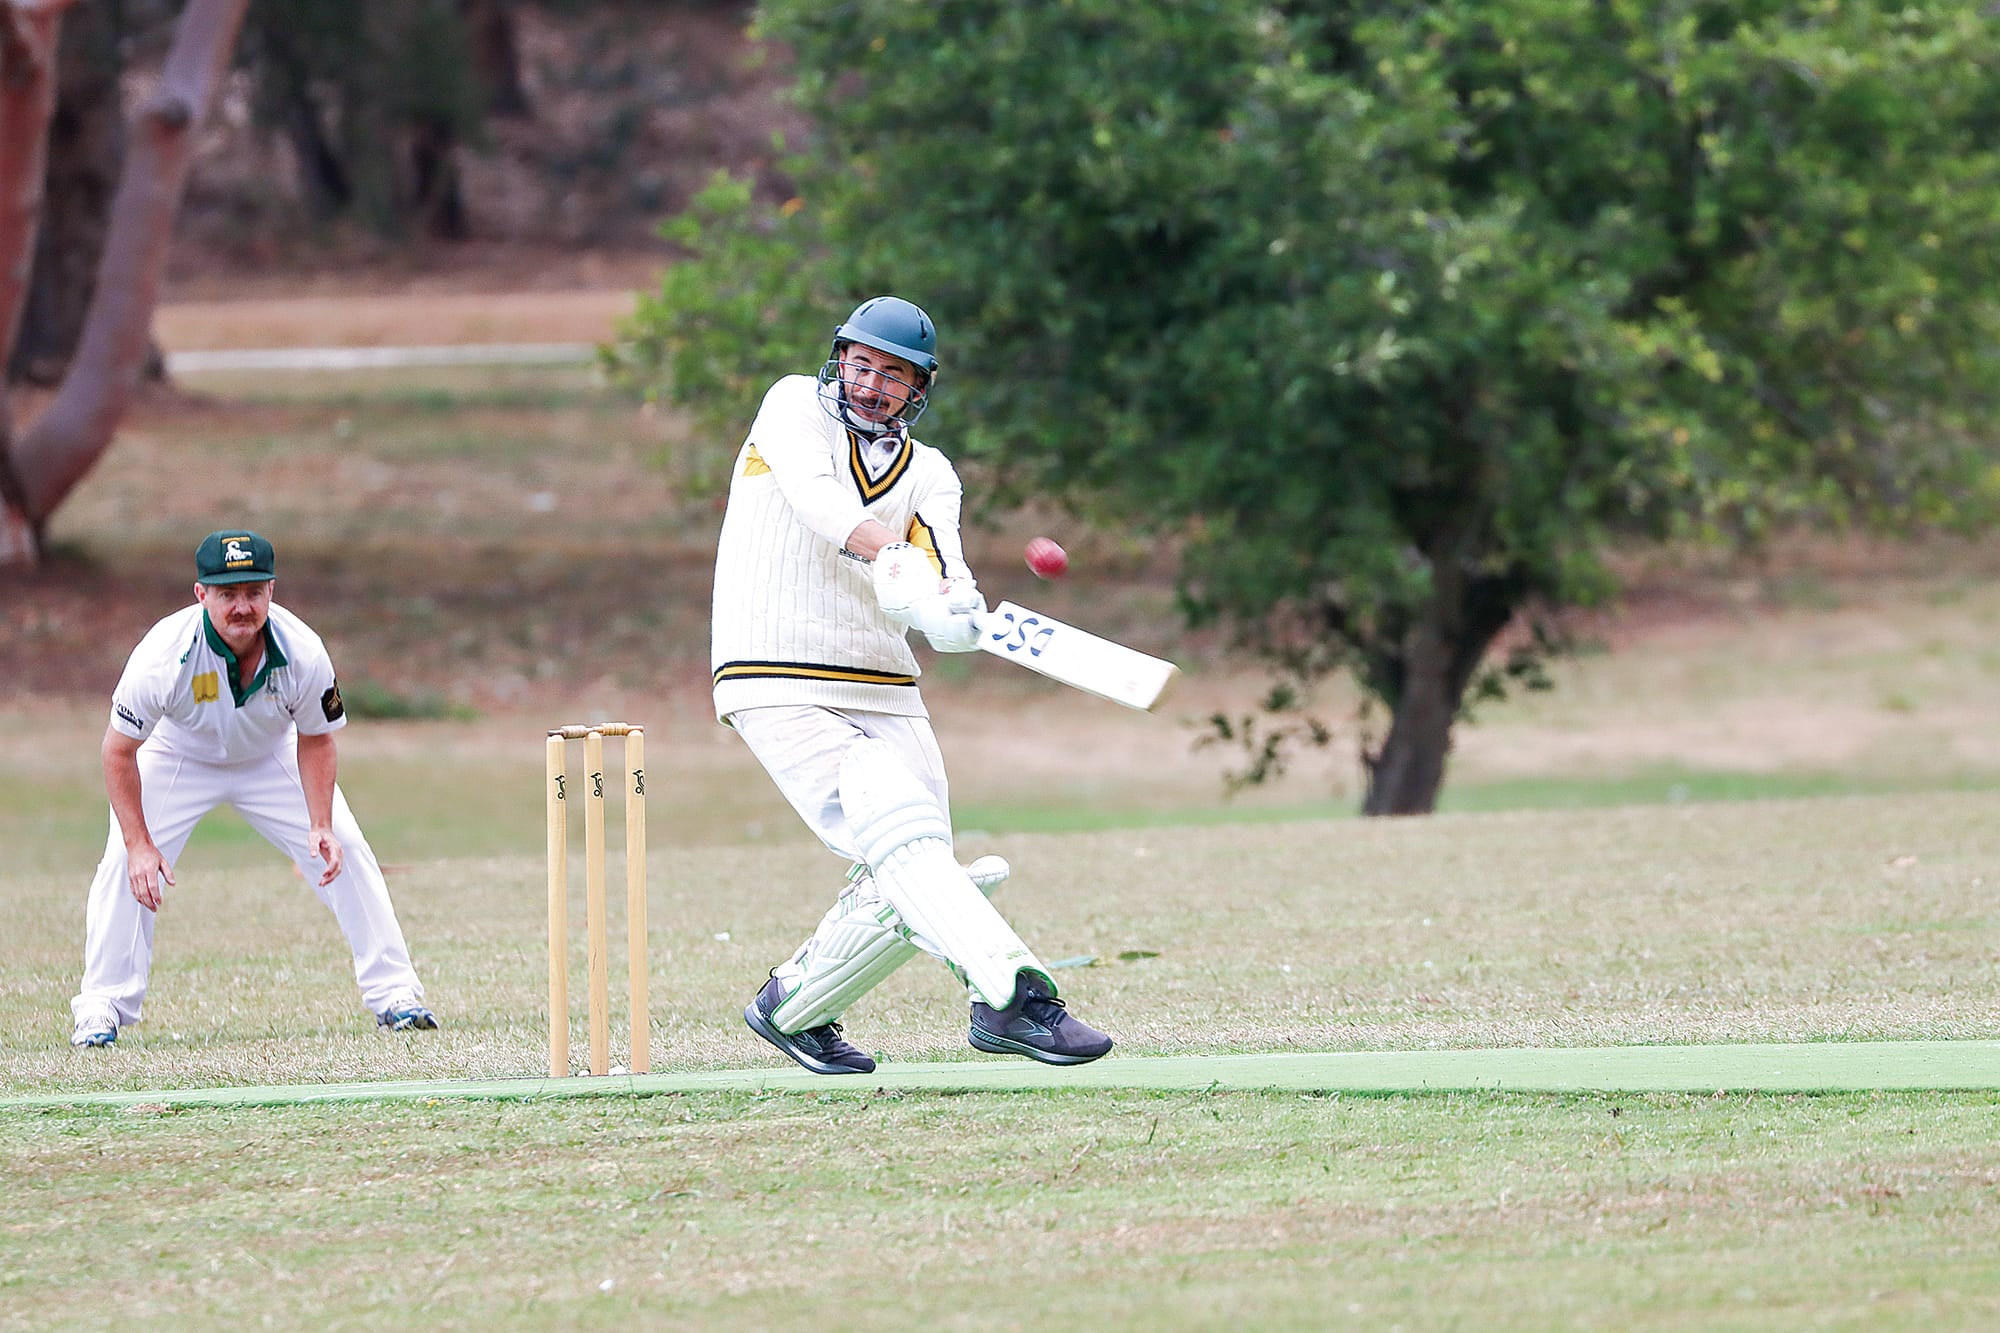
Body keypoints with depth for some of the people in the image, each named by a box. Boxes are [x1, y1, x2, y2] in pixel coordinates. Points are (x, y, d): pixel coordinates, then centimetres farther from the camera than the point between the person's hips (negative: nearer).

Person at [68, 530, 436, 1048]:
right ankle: (101, 1008, -7)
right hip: (177, 760, -2)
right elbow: (119, 752, -23)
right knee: (126, 866, -19)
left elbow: (315, 740, -10)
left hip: (271, 759, 2)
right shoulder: (164, 655, -36)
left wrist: (320, 826, -21)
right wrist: (139, 844, -27)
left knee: (346, 854, -8)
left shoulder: (303, 654, -30)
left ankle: (392, 994, 3)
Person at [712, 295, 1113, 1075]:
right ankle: (1015, 993, -36)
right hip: (781, 690, -5)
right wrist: (894, 560, -34)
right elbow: (816, 495, -19)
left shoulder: (928, 475, 12)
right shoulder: (794, 406, 3)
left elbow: (941, 592, -5)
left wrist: (956, 613, -30)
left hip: (885, 692, 5)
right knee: (902, 837, -21)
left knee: (908, 889, -1)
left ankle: (793, 1008, 21)